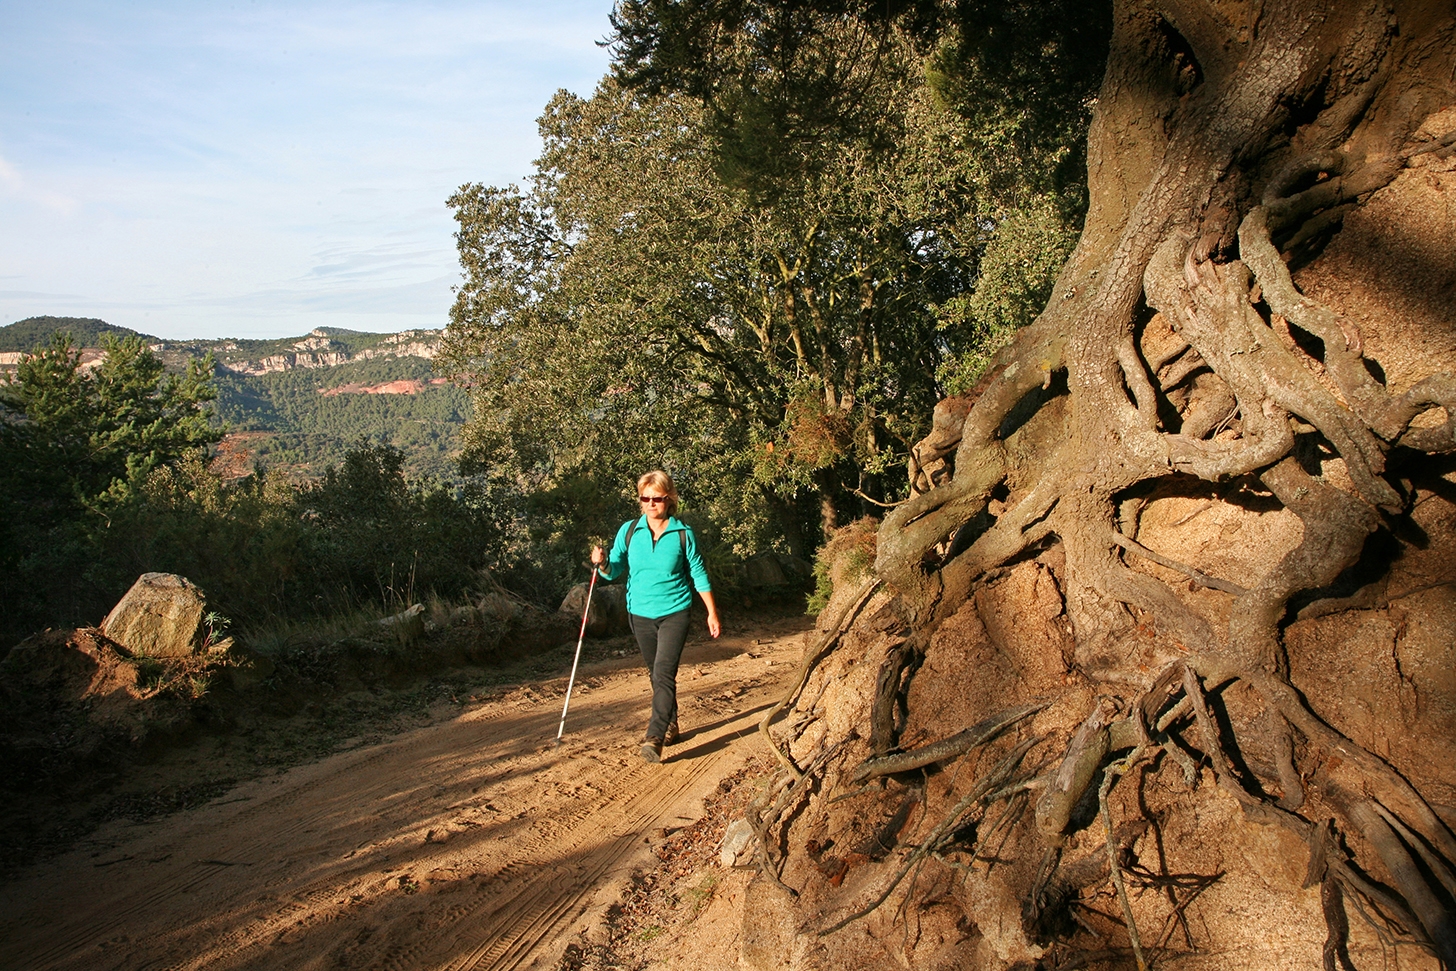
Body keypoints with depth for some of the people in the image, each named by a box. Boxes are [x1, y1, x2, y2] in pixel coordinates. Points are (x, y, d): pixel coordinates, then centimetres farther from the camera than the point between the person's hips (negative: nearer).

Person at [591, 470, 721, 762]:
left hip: (674, 612, -3)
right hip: (640, 614, 4)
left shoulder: (683, 533, -7)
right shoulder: (629, 531, -1)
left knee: (663, 674, -16)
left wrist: (712, 613, 3)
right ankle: (671, 725, 33)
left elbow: (698, 574, 1)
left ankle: (654, 738, -20)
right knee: (657, 674, 15)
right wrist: (603, 563, -23)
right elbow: (614, 570, 0)